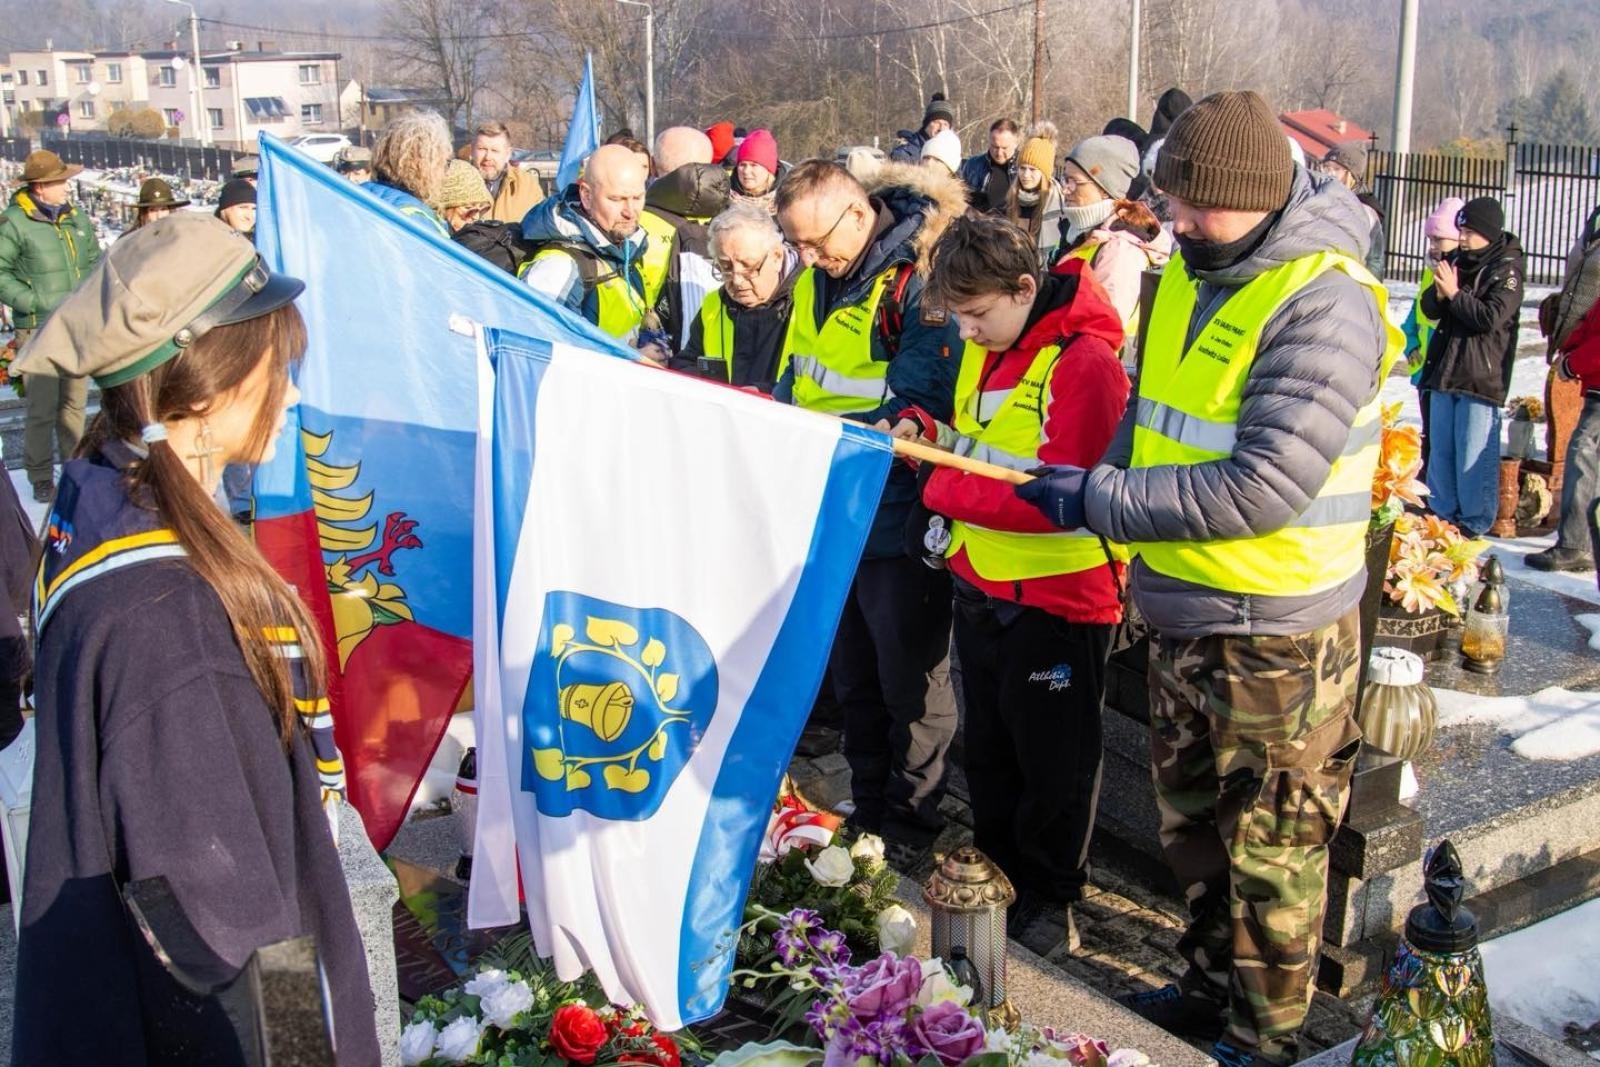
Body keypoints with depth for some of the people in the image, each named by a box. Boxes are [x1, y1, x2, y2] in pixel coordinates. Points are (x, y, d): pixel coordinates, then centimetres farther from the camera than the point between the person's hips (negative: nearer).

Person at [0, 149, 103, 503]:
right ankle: (41, 478, 9)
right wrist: (34, 301, -14)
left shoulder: (78, 217, 7)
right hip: (38, 330, -5)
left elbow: (94, 261, 19)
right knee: (42, 408, -2)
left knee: (75, 403, 14)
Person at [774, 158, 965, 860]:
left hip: (898, 519, -8)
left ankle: (910, 821, 24)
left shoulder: (921, 278, -18)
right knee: (852, 676, 19)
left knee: (907, 681, 7)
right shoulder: (816, 282, 7)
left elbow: (922, 407, -22)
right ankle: (868, 808, 35)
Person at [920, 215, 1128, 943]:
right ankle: (997, 876, 39)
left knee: (1051, 765, 10)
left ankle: (1051, 897, 30)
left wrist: (944, 489, -20)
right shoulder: (983, 350, 4)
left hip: (1055, 598, -8)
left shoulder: (1084, 362, -21)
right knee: (988, 750, 21)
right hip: (980, 585, 8)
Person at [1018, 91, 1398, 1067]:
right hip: (1183, 612, 8)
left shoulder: (1324, 300, -20)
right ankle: (1211, 986, 42)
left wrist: (1102, 500, -21)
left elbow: (1263, 487, -27)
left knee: (1272, 848, 8)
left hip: (1277, 633, -8)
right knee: (1194, 825, 22)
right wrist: (1107, 491, 1)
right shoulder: (1192, 273, 7)